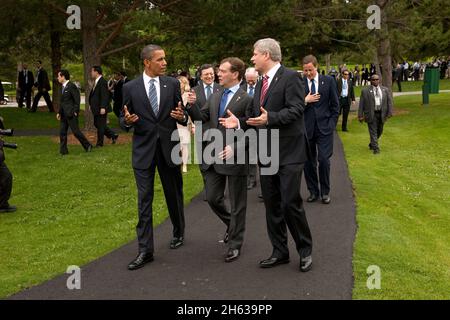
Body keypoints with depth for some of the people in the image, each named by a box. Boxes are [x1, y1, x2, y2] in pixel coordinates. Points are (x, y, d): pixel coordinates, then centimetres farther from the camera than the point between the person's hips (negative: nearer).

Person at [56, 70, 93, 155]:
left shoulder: (71, 86, -12)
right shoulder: (63, 87, 15)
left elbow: (77, 99, -14)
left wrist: (75, 111, -17)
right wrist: (59, 112, 16)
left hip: (71, 113, -9)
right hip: (64, 114, 9)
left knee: (75, 131, -5)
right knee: (62, 132, 6)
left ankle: (88, 145, 8)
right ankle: (63, 150, 11)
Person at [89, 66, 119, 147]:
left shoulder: (103, 82, -17)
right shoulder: (96, 82, 13)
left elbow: (104, 96, -23)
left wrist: (103, 108, -27)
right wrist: (91, 105, 18)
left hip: (101, 108, -10)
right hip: (96, 109, 10)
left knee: (100, 125, 0)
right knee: (97, 124, 15)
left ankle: (100, 142, 11)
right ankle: (113, 135, 21)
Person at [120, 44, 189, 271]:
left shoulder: (173, 84, 2)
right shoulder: (130, 88, -1)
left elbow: (183, 116, 6)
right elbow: (124, 121, 5)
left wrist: (182, 117, -17)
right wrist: (127, 120, -19)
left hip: (169, 147, 1)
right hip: (143, 150, -1)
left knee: (174, 195, 15)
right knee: (144, 200, -3)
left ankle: (178, 233, 39)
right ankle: (145, 250, 1)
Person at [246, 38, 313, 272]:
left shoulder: (290, 77, -9)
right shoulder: (260, 83, 16)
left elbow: (296, 109, -18)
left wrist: (270, 118, -27)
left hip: (289, 152, -8)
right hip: (266, 153, 8)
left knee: (291, 202, -7)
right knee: (271, 204, 10)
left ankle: (305, 250, 11)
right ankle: (279, 251, 21)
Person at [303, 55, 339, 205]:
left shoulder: (328, 81, 4)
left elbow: (335, 105, 7)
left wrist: (332, 124, 1)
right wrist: (305, 101, -13)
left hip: (324, 127, -1)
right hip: (306, 128, 1)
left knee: (324, 159, -8)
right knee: (308, 162, 5)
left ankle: (325, 192, 7)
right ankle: (313, 191, 18)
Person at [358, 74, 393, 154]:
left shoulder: (385, 90, 7)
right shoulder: (365, 91, -2)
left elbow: (389, 102, 7)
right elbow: (361, 104, -2)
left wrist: (389, 112, -3)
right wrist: (360, 115, -7)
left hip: (381, 114, 4)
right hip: (371, 114, -4)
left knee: (379, 131, 15)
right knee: (373, 132, -6)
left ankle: (371, 144, 36)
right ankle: (375, 148, -3)